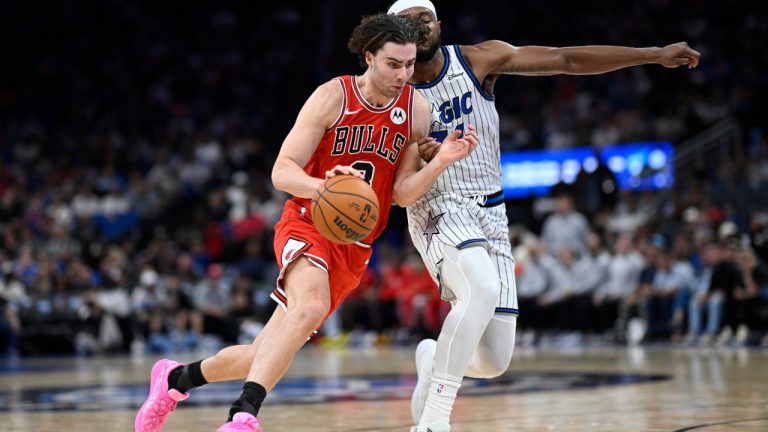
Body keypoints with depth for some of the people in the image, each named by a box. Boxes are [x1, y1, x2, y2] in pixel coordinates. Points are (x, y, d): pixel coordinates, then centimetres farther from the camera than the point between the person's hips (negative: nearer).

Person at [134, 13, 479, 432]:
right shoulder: (333, 96, -10)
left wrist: (441, 162, -18)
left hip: (354, 247, 5)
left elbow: (402, 193, 0)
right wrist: (325, 188, -33)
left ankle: (177, 377, 28)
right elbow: (282, 171, -13)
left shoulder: (417, 110, 1)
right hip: (307, 225, -5)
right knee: (311, 306, -37)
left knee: (265, 356, 5)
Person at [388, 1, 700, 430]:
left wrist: (655, 55, -9)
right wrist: (416, 158, -23)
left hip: (490, 216, 3)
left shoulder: (478, 60, -2)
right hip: (439, 213, -3)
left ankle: (434, 360, 35)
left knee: (494, 361, 0)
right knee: (482, 290, -36)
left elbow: (566, 60, -5)